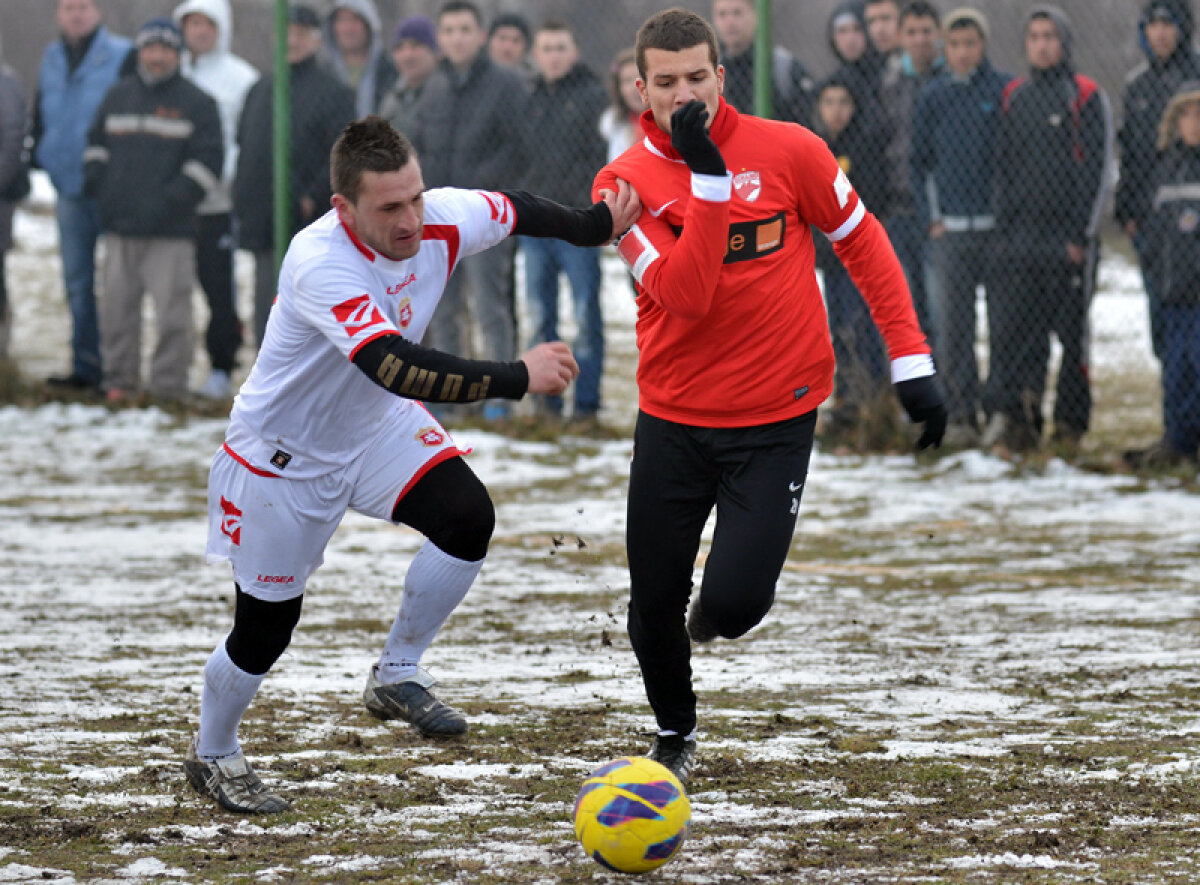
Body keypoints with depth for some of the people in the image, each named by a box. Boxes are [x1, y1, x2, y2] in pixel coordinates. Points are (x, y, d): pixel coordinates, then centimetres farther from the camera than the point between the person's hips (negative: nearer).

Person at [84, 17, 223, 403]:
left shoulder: (196, 103, 2)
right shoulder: (118, 96, 15)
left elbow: (208, 159, -3)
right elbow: (96, 142, 23)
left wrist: (175, 199, -12)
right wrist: (96, 183, 6)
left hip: (170, 229, -4)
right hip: (119, 226, 4)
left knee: (172, 312, -7)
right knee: (118, 308, 6)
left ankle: (168, 385, -2)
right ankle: (119, 382, 14)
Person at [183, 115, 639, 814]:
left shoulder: (441, 221, -20)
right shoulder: (319, 264, -38)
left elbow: (515, 210, 3)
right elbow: (395, 366, -49)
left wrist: (596, 227, 2)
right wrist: (517, 377, -53)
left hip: (377, 425, 6)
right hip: (283, 454, -6)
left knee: (468, 517, -19)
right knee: (265, 630, 3)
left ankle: (397, 676, 1)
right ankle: (212, 754, 32)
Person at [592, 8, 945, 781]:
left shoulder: (788, 151, -6)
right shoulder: (625, 182, -7)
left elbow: (862, 243, 6)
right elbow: (685, 298, -20)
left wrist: (911, 358, 1)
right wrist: (708, 177, -26)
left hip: (777, 421, -1)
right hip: (673, 420, 1)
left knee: (734, 602, -14)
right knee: (654, 603, 5)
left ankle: (714, 619, 25)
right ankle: (675, 732, 35)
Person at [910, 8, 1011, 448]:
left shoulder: (1007, 91, 1)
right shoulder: (932, 96, 8)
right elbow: (918, 161, 14)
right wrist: (930, 218, 4)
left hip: (998, 227, -2)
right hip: (950, 230, 2)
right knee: (952, 326, -2)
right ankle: (961, 415, 3)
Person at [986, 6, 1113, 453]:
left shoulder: (1085, 97, -1)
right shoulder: (1014, 97, 13)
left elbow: (1096, 169, -4)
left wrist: (1081, 235, -10)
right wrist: (1003, 228, 8)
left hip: (1068, 236, -4)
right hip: (1021, 238, 4)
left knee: (1072, 331, 2)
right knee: (1012, 328, -6)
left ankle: (1071, 424, 10)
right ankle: (1012, 415, -8)